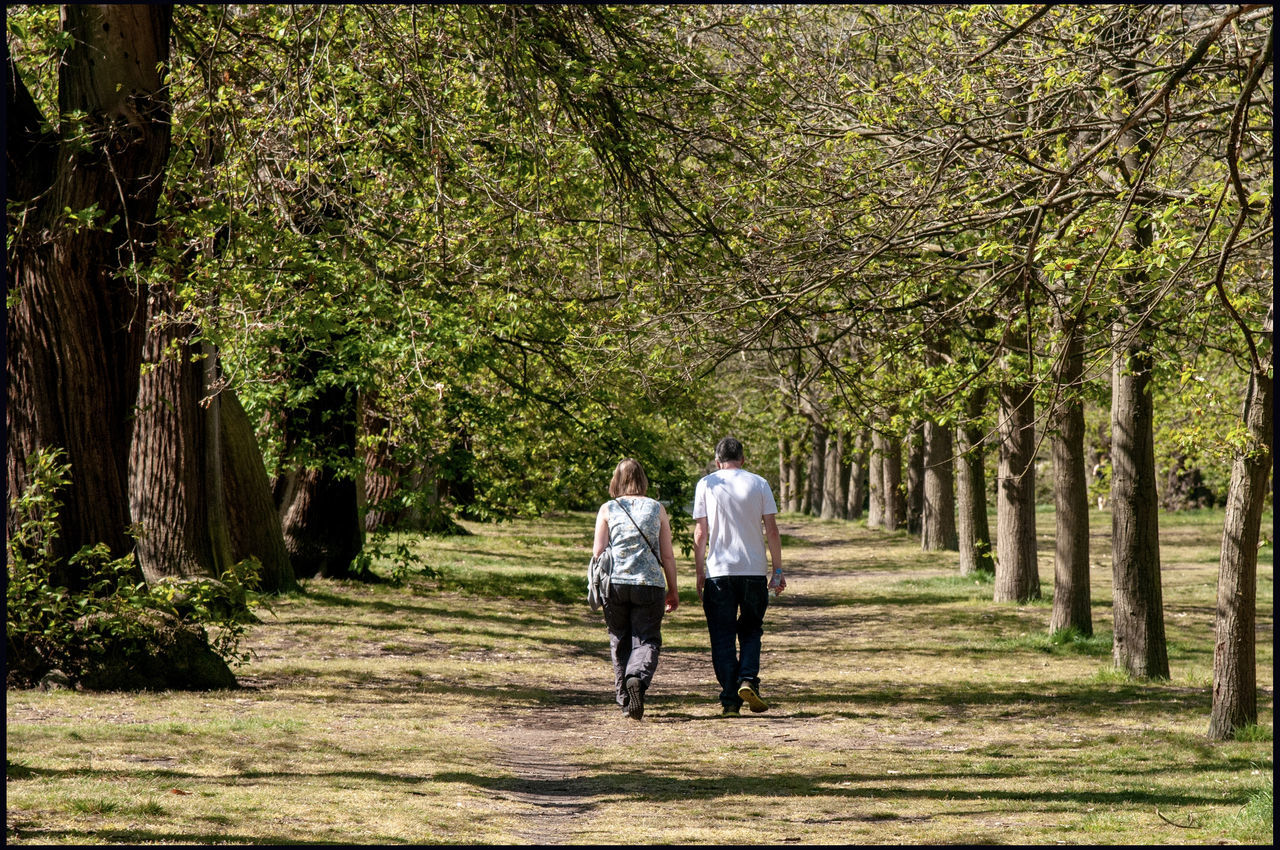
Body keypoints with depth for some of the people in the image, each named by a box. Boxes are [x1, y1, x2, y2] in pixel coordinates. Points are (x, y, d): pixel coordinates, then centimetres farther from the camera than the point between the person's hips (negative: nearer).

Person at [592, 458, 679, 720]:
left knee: (620, 642, 13)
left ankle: (625, 700, 14)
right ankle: (638, 677, -29)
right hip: (650, 585, -1)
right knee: (647, 640, 1)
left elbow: (598, 552, 3)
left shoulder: (607, 509, 6)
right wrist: (673, 590, 16)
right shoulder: (657, 509, 7)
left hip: (615, 583, 1)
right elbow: (667, 555, 7)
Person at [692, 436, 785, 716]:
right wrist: (778, 571, 7)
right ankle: (748, 680, -7)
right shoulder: (758, 484, 4)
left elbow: (700, 533, 0)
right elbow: (772, 531, 2)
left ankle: (730, 698, 0)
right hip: (754, 570, 1)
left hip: (718, 571, -1)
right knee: (751, 629, 16)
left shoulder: (706, 485, 3)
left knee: (723, 637, 5)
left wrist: (700, 573, 6)